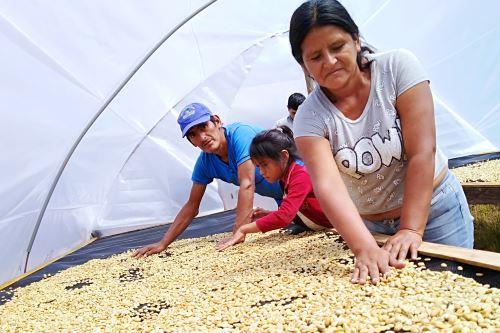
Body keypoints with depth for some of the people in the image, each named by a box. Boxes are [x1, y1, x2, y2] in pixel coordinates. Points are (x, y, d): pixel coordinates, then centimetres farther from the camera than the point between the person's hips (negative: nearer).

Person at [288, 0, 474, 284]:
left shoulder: (398, 67, -16)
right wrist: (366, 249, -42)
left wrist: (411, 230, -25)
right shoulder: (310, 117, -15)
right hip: (369, 226, 1)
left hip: (434, 209, 0)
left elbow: (422, 152, -21)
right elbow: (328, 186, -28)